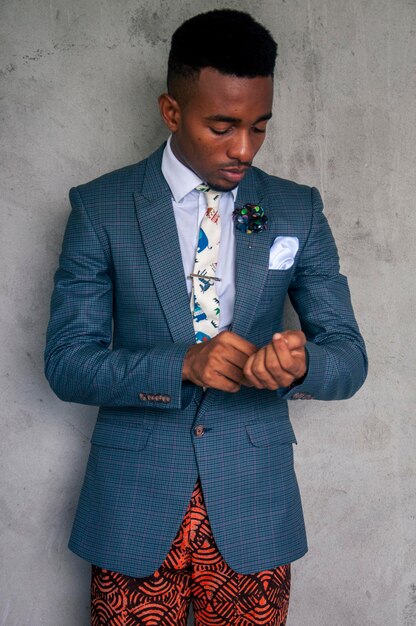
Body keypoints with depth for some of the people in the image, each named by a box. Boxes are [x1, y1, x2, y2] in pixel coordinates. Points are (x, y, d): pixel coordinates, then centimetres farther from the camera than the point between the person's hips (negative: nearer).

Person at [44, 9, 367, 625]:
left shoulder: (298, 211, 0)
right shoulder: (99, 208, -5)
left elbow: (349, 355, 0)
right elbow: (66, 361, -7)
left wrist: (300, 363, -24)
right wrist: (182, 365, -24)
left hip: (253, 504, 2)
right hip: (135, 505, -1)